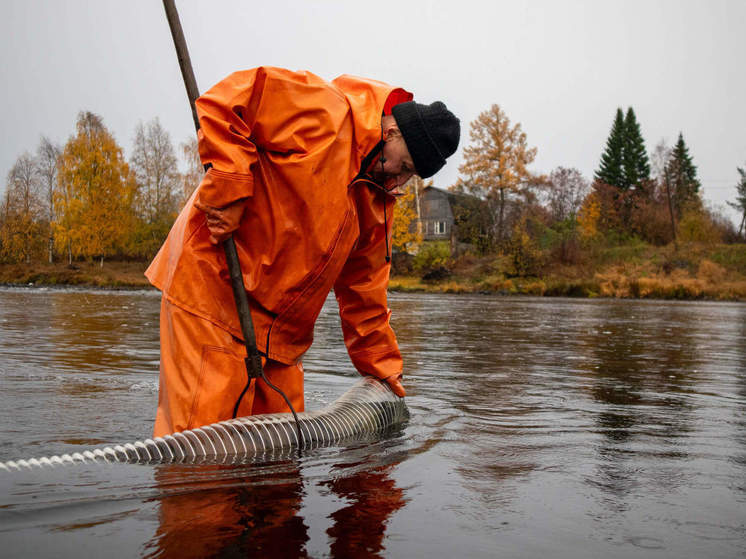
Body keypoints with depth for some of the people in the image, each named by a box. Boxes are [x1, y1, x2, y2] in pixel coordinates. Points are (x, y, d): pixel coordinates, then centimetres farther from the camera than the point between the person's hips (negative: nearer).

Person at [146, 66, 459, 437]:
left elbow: (363, 284, 18)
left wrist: (380, 363, 21)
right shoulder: (323, 114, -14)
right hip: (211, 284, -8)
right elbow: (224, 100, -19)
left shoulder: (380, 194, 12)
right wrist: (227, 192, -24)